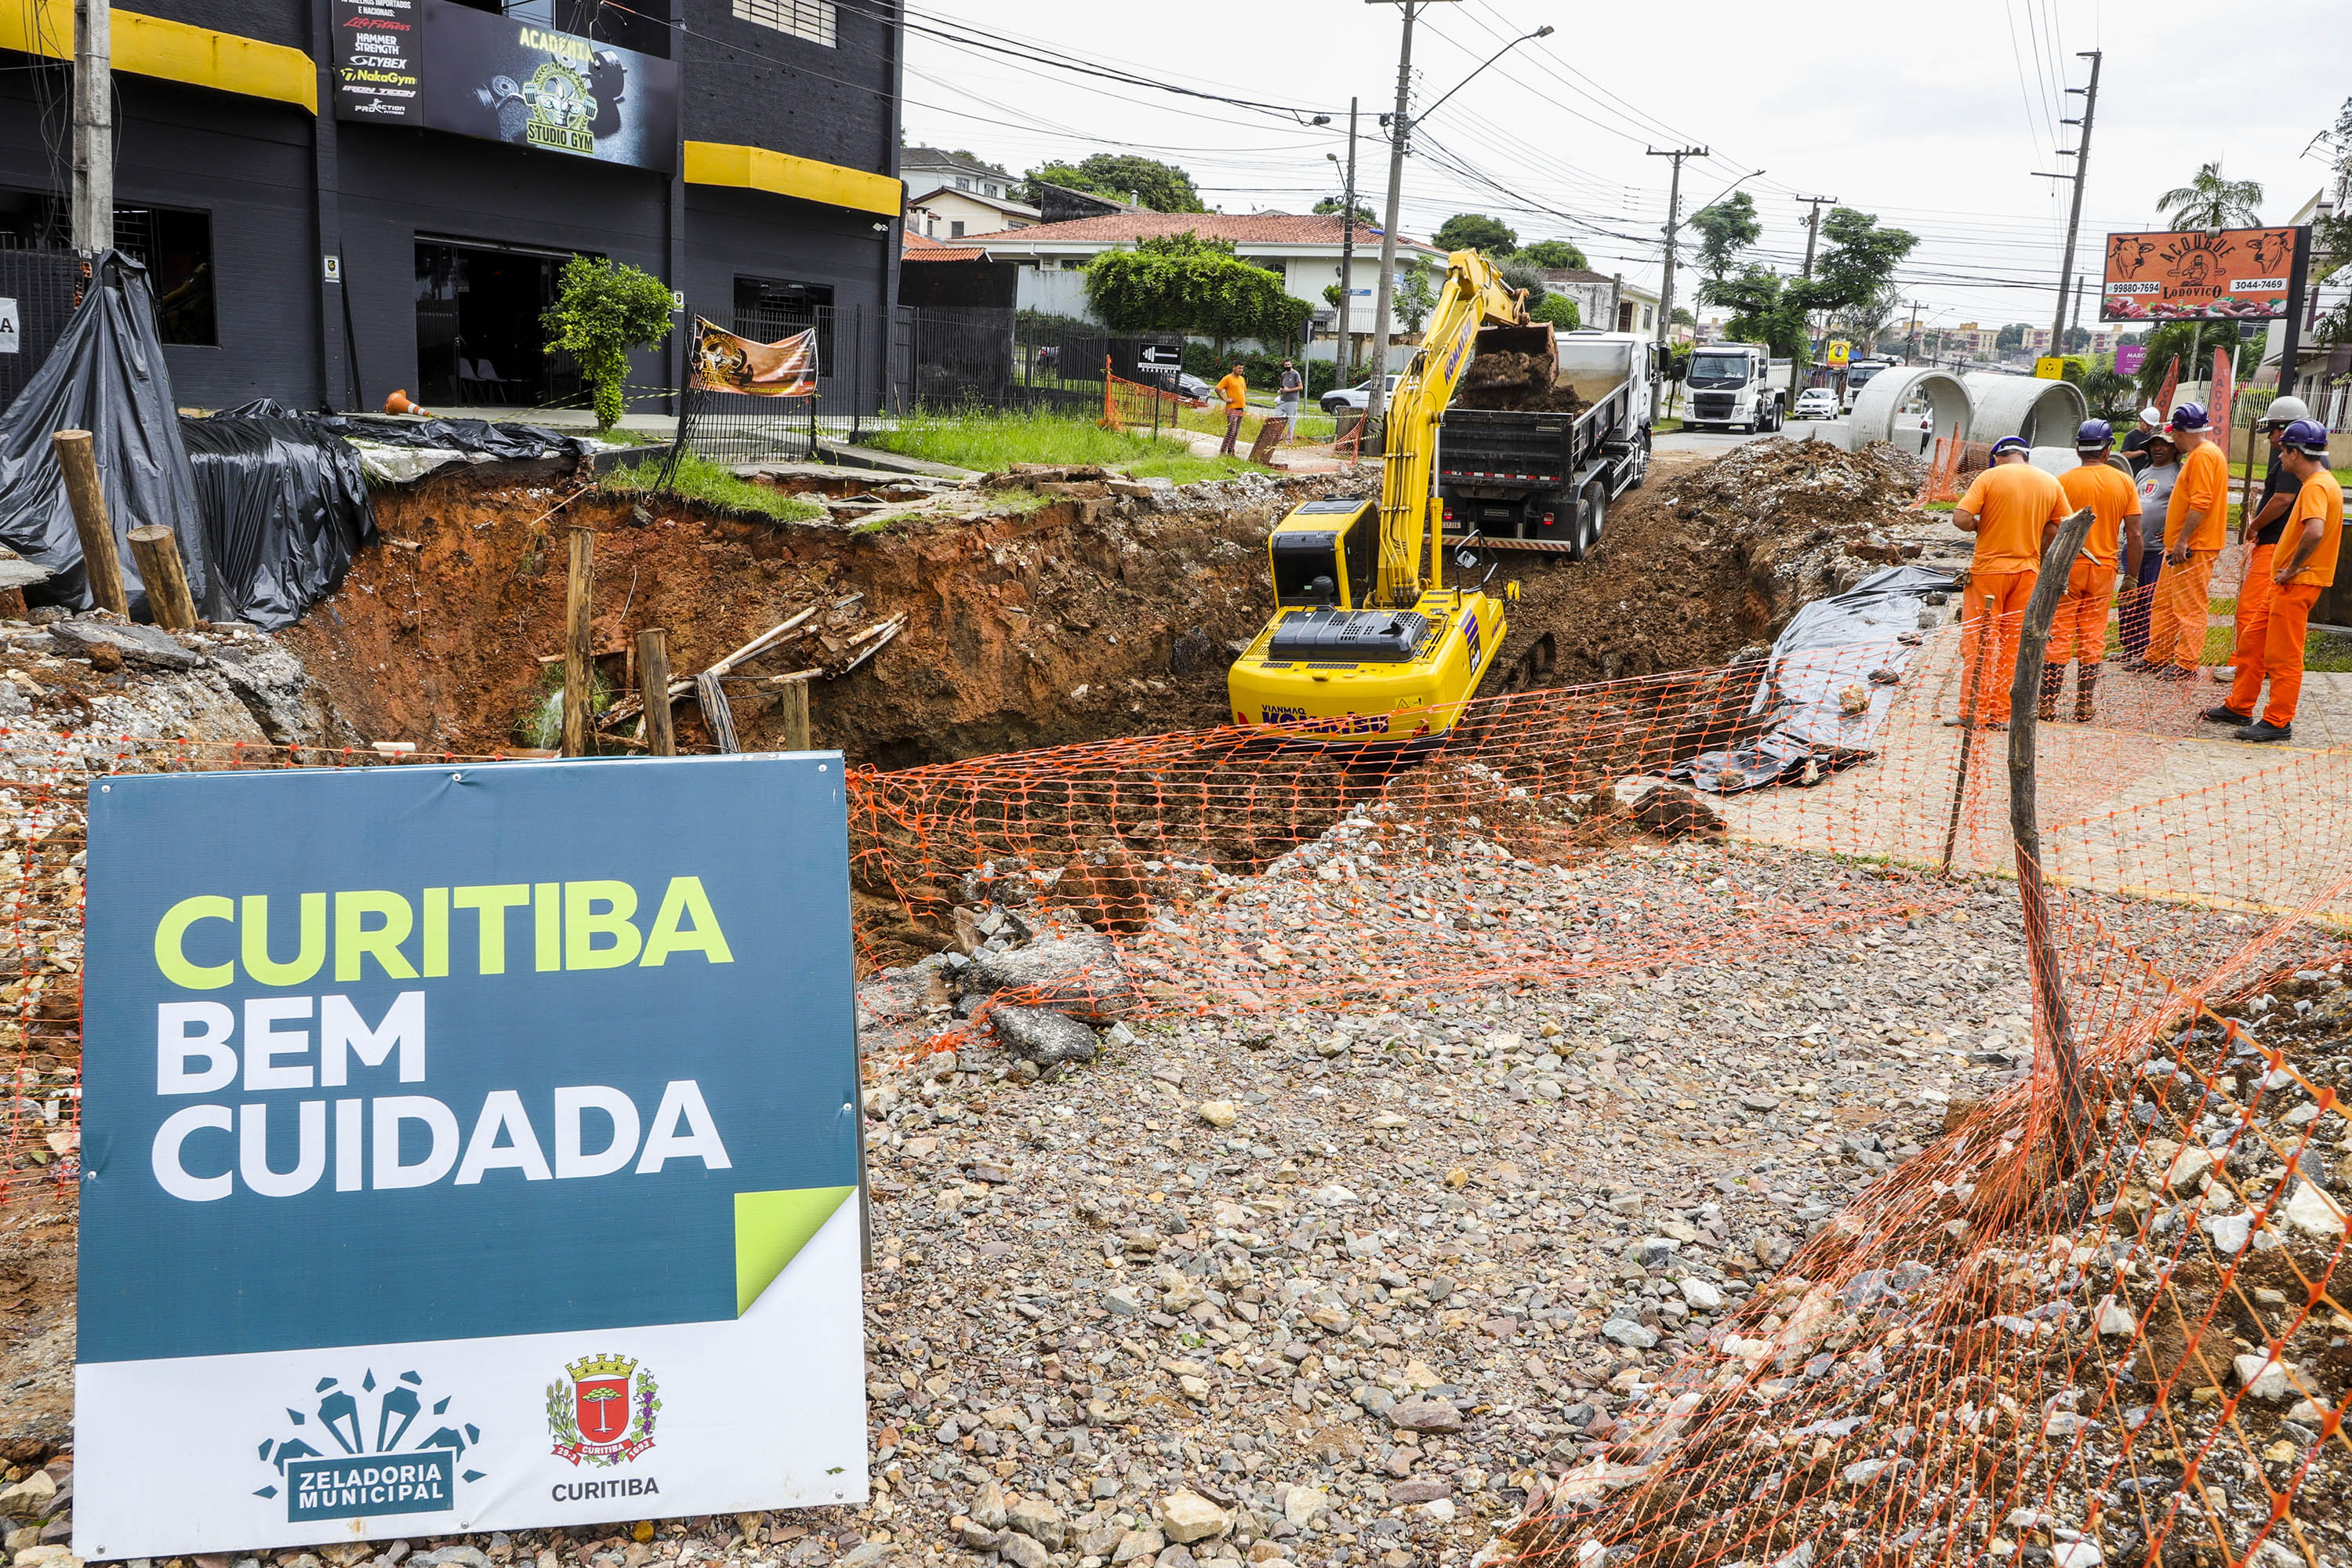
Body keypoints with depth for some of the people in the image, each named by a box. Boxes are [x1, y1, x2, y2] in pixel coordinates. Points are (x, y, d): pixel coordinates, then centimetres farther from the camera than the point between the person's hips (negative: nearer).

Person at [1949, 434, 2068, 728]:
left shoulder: (1990, 477, -7)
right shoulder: (2051, 483, 6)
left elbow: (1960, 519, -16)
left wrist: (1980, 526, 4)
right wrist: (2036, 552, 16)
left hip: (1988, 569, -4)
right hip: (2027, 571, 4)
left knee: (1979, 642, 3)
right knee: (2014, 645, 8)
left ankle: (1976, 712, 2)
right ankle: (2001, 714, 10)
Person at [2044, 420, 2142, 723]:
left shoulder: (2064, 481, -7)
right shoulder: (2125, 483, 1)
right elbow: (2134, 535, 1)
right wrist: (2132, 576, 8)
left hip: (2067, 566, -2)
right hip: (2104, 569, 2)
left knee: (2059, 636, 2)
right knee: (2093, 638, 9)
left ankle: (2048, 704, 2)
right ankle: (2085, 706, 12)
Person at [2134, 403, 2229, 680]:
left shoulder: (2204, 455, -15)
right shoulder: (2197, 454, 18)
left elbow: (2201, 503, -22)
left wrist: (2183, 540, -22)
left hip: (2194, 547, -11)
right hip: (2181, 545, 11)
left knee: (2190, 608, -6)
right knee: (2165, 603, 15)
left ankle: (2186, 665, -3)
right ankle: (2156, 658, 22)